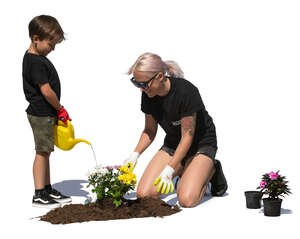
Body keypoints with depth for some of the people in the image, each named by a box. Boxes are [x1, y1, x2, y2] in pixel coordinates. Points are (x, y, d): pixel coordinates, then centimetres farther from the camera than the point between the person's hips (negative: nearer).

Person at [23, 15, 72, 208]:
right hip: (41, 114, -10)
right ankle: (39, 195, 2)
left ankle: (47, 189, 25)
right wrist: (60, 109, -10)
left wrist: (56, 110, 15)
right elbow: (46, 91, -22)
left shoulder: (36, 58, 12)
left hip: (46, 113, 10)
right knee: (42, 152, -4)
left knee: (45, 152, 15)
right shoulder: (36, 62, -20)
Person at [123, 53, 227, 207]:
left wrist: (168, 170, -29)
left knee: (186, 200, -25)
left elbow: (187, 136, -24)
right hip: (172, 144, 6)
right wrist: (135, 154, -13)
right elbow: (150, 131, 4)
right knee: (143, 194, -13)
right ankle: (181, 172, 13)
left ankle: (211, 170, 5)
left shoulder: (187, 92, -29)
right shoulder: (148, 96, -11)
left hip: (202, 144, -5)